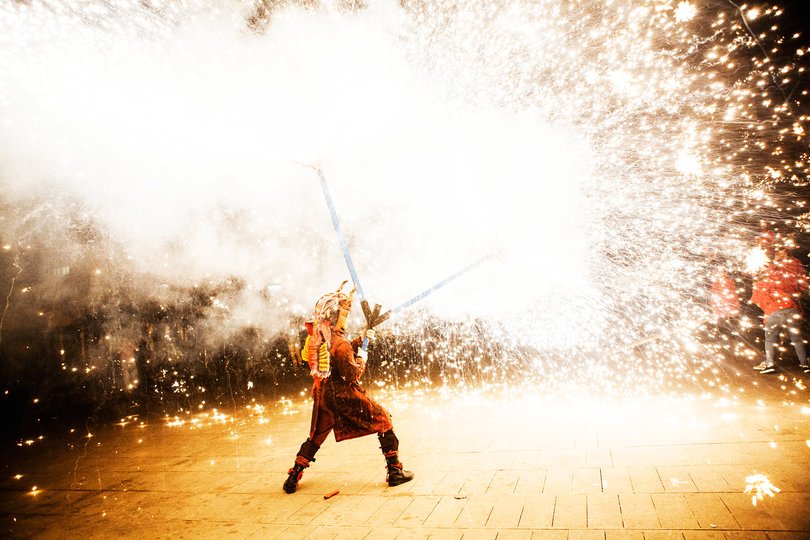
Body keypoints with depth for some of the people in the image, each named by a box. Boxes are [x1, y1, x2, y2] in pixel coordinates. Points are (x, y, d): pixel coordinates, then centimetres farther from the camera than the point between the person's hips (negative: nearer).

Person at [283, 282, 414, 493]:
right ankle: (395, 471, 9)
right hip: (345, 396, -7)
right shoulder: (339, 343, -23)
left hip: (323, 394, 7)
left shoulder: (316, 337, 1)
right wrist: (362, 359, -4)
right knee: (383, 420, 7)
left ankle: (293, 477, 23)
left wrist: (360, 340, 11)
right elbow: (352, 375, -19)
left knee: (316, 436, 23)